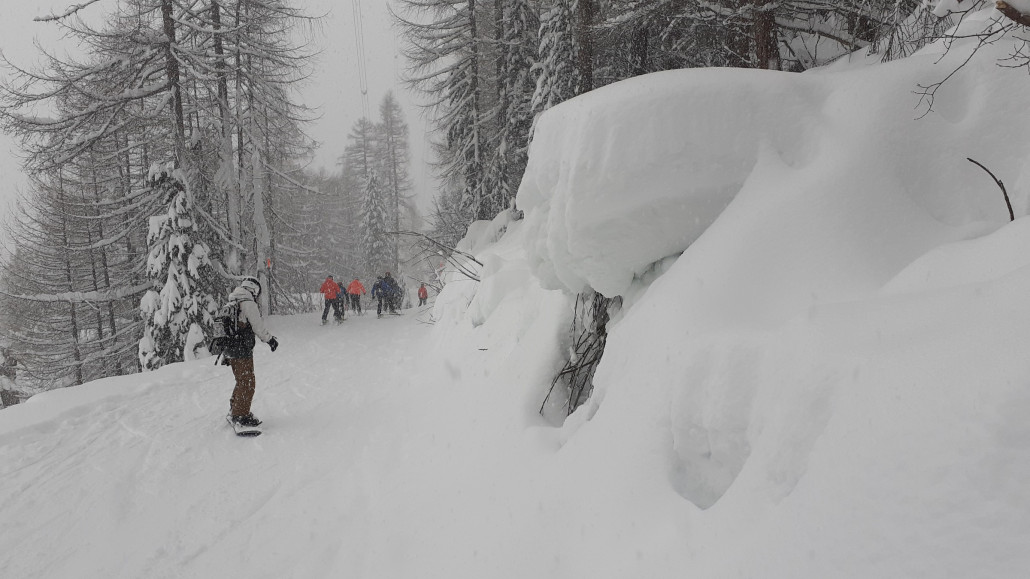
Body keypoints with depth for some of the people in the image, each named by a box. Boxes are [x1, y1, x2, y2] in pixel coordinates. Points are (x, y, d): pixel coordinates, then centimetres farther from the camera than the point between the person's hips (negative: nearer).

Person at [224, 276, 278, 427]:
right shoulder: (248, 304, -15)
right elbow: (258, 327, -13)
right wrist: (270, 339, 2)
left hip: (230, 350, 9)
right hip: (242, 352, -9)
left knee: (242, 381, 22)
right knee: (248, 384, 0)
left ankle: (234, 411, 33)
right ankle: (241, 415, 5)